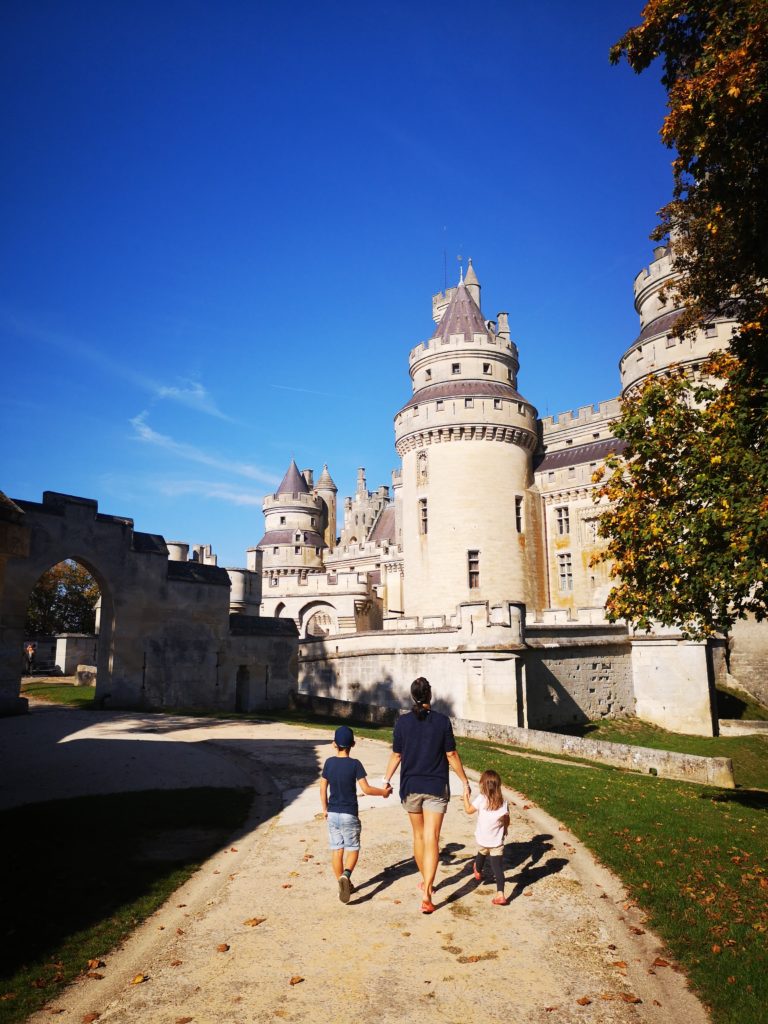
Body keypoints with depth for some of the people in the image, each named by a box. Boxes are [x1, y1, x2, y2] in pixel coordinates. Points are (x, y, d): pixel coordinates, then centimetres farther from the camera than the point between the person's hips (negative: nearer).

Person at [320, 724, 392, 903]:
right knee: (353, 849, 7)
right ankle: (346, 875, -18)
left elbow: (323, 788, 6)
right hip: (349, 815, -3)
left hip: (332, 813, 3)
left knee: (336, 850, 13)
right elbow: (366, 789, -14)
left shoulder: (329, 763, -2)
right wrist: (383, 792, 2)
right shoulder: (355, 764, -12)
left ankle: (342, 883, 19)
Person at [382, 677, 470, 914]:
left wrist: (386, 779, 17)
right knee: (431, 839, -4)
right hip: (436, 787, -2)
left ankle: (425, 882, 35)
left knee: (418, 835, 19)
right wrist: (464, 781, 8)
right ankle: (426, 893, -13)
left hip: (411, 787, 2)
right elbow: (451, 755, -5)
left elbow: (396, 755, 3)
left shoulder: (402, 722, -4)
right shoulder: (442, 721, -9)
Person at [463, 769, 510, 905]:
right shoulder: (502, 801, -5)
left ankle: (478, 872, 56)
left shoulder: (481, 798, -14)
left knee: (481, 854, 29)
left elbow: (468, 810, -6)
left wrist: (466, 795, 4)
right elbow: (506, 819, 2)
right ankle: (500, 894, -11)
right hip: (497, 841, 1)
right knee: (498, 867, 1)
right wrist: (505, 829, 22)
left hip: (483, 840, 0)